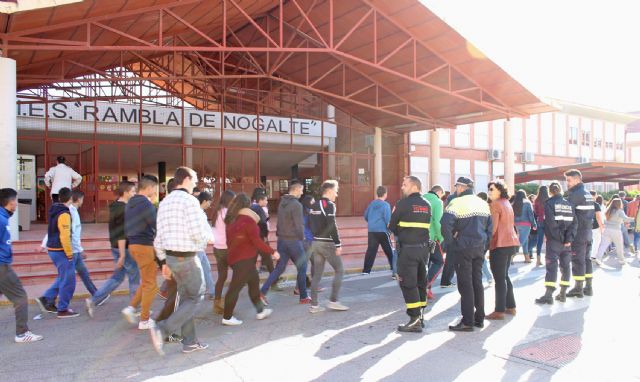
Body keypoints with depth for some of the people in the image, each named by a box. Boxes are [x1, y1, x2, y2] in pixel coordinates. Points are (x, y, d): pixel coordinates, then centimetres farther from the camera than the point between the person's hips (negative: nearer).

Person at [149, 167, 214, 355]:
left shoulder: (164, 202, 11)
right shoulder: (190, 201, -15)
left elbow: (159, 237, 12)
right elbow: (199, 233, -21)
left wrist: (164, 261, 18)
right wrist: (209, 237, 2)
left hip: (171, 257, 8)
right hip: (187, 257, -8)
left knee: (186, 298, 16)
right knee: (195, 298, 5)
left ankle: (189, 342, 22)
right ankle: (162, 330, -6)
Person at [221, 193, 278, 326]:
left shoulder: (232, 220, 9)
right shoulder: (248, 220, -14)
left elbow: (229, 240, 14)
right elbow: (257, 241, -16)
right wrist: (272, 252, -9)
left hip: (235, 257, 8)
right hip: (244, 259, -8)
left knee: (254, 282, 17)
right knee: (236, 287, -2)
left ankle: (260, 311, 25)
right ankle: (227, 317, 5)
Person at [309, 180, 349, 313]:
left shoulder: (315, 205, 13)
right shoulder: (329, 205, -12)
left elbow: (310, 224, 15)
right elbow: (332, 226, -20)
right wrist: (338, 244, -17)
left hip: (316, 242, 8)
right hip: (327, 243, -8)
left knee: (317, 274, 9)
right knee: (339, 270, 4)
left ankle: (314, 305, 10)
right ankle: (333, 301, 2)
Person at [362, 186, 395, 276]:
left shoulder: (371, 204, 9)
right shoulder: (385, 205, -9)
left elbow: (366, 216, 17)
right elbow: (388, 219, -14)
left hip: (371, 231, 5)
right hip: (382, 231, -5)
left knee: (371, 250, 8)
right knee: (389, 251, 3)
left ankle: (366, 270, 7)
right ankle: (394, 271, 4)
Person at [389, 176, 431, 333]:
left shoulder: (403, 203, -9)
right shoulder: (427, 205, 10)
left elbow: (392, 227, -4)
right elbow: (426, 226, 9)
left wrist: (399, 234, 14)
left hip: (407, 249, -6)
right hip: (424, 248, 7)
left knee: (408, 284, -2)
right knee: (421, 281, 16)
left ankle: (415, 320, -5)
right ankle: (421, 315, 25)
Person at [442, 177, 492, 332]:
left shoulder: (457, 202, -11)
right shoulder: (483, 203, 12)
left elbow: (446, 224, -24)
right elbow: (489, 227, 14)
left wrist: (450, 243, -11)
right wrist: (484, 247, 16)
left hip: (463, 248, -7)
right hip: (480, 248, 7)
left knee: (465, 284, -2)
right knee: (477, 282, 14)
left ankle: (468, 322, 2)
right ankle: (479, 318, 22)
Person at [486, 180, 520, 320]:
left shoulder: (495, 204, -12)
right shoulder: (507, 203, 15)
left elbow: (493, 227, -17)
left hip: (500, 245, -9)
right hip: (511, 243, 9)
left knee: (499, 278, -4)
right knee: (505, 276, 19)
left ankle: (499, 311, 0)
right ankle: (511, 306, 25)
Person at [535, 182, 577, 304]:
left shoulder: (549, 203, -7)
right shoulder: (569, 204, 9)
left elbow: (550, 222, -17)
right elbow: (574, 223, 1)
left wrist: (560, 237, -9)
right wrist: (568, 239, -5)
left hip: (554, 240, -5)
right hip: (567, 241, 5)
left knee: (552, 266, -5)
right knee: (565, 266, 12)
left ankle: (548, 295, -9)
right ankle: (563, 293, 17)